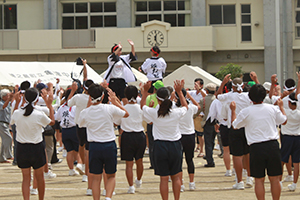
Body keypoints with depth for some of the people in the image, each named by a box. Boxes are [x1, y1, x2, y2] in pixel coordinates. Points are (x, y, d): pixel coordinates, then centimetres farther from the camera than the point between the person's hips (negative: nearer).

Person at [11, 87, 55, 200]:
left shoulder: (17, 113, -10)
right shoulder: (39, 115, -17)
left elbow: (12, 121, 15)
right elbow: (52, 122, 3)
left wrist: (16, 104, 13)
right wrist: (49, 105, 9)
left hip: (22, 148, 2)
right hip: (36, 148, -2)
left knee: (26, 178, 7)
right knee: (39, 177, 16)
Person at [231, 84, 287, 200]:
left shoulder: (245, 112, -5)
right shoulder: (272, 109, 1)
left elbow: (234, 125, 11)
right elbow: (284, 121, 18)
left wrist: (233, 110, 26)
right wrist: (281, 107, 34)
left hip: (256, 147, -2)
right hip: (272, 145, 2)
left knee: (259, 179, 4)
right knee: (274, 178, 8)